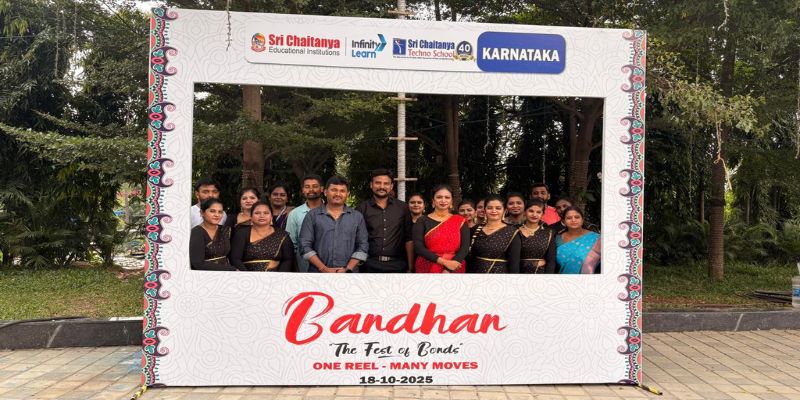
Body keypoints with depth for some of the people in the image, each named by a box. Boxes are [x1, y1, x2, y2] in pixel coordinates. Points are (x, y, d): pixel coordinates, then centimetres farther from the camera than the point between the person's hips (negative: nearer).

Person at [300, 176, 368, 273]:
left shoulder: (357, 217, 7)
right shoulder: (312, 216, 3)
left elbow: (363, 246, 3)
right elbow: (305, 246, -2)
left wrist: (348, 269, -9)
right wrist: (324, 269, -11)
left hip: (349, 273, 1)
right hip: (318, 272, -1)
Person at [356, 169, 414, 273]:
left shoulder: (402, 208, 8)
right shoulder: (362, 209, 4)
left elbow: (408, 239, 7)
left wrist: (410, 267, 1)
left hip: (397, 265, 1)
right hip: (369, 266, -1)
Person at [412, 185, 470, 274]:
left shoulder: (460, 221, 2)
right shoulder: (422, 221, 0)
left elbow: (465, 248, -6)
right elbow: (418, 247, -10)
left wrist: (448, 271, -17)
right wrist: (444, 262, -18)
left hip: (454, 270, 1)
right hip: (427, 269, -1)